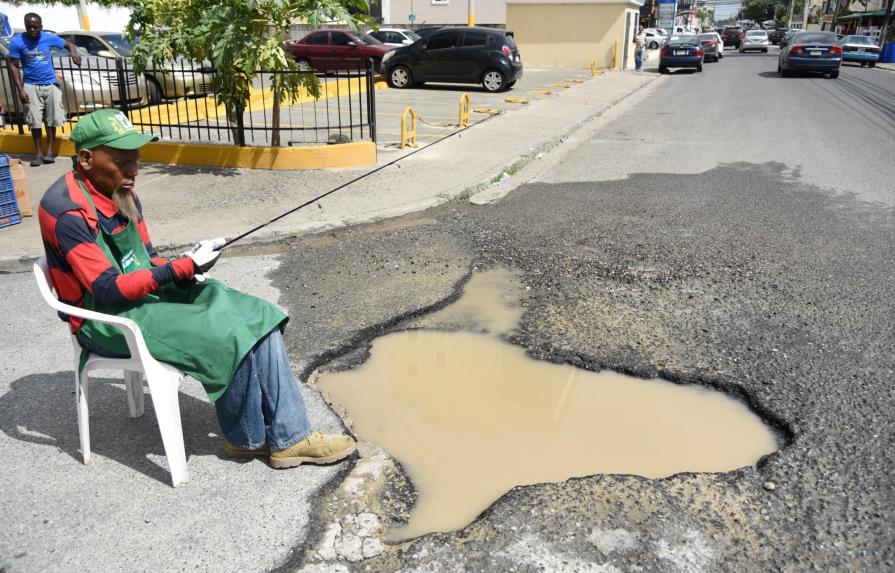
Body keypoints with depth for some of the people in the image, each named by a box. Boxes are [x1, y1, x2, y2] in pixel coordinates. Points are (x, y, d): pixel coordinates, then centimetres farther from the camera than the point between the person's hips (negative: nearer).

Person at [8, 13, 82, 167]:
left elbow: (68, 44, 12)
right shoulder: (17, 42, -7)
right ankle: (38, 153, 7)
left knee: (51, 120, 3)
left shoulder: (49, 37, -2)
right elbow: (14, 66, -4)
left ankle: (50, 151, 13)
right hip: (31, 86, -1)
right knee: (35, 121, -1)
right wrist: (20, 89, -12)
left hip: (50, 84, 2)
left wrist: (74, 54, -12)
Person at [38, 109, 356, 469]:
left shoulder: (121, 193, 6)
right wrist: (184, 267, -24)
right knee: (224, 338, -24)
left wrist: (184, 272, -9)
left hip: (146, 292, 8)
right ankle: (245, 439, 2)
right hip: (107, 320, -8)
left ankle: (288, 438, -9)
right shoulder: (67, 212, -20)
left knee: (256, 318, -11)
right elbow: (109, 290, -23)